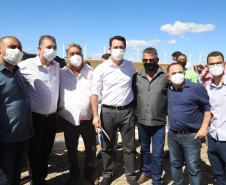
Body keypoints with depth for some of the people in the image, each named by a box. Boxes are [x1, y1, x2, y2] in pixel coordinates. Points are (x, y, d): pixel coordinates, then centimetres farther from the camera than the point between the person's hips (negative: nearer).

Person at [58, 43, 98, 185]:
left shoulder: (91, 72, 2)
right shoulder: (61, 73, 1)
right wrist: (57, 111, 0)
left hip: (87, 118, 0)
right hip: (69, 118, 0)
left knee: (91, 148, 8)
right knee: (71, 149, 16)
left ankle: (90, 172, 33)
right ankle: (74, 173, 39)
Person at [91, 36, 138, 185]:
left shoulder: (130, 66, 5)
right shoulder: (101, 69, -4)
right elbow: (95, 94, -5)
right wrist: (95, 115, -12)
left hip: (127, 111, 2)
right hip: (108, 111, -1)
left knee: (129, 147, 9)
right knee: (108, 146, 12)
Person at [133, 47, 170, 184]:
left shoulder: (166, 76, -7)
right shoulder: (137, 76, 2)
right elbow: (133, 96, 12)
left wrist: (168, 114, -3)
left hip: (159, 123, -3)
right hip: (141, 122, 3)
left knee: (158, 154, 5)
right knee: (144, 149, 22)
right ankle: (146, 172, 44)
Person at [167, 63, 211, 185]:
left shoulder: (196, 88, -11)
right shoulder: (169, 90, 5)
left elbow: (208, 107, -6)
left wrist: (204, 128, -12)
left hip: (191, 136, -5)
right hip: (172, 135, 6)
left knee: (193, 168, 2)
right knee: (175, 164, 20)